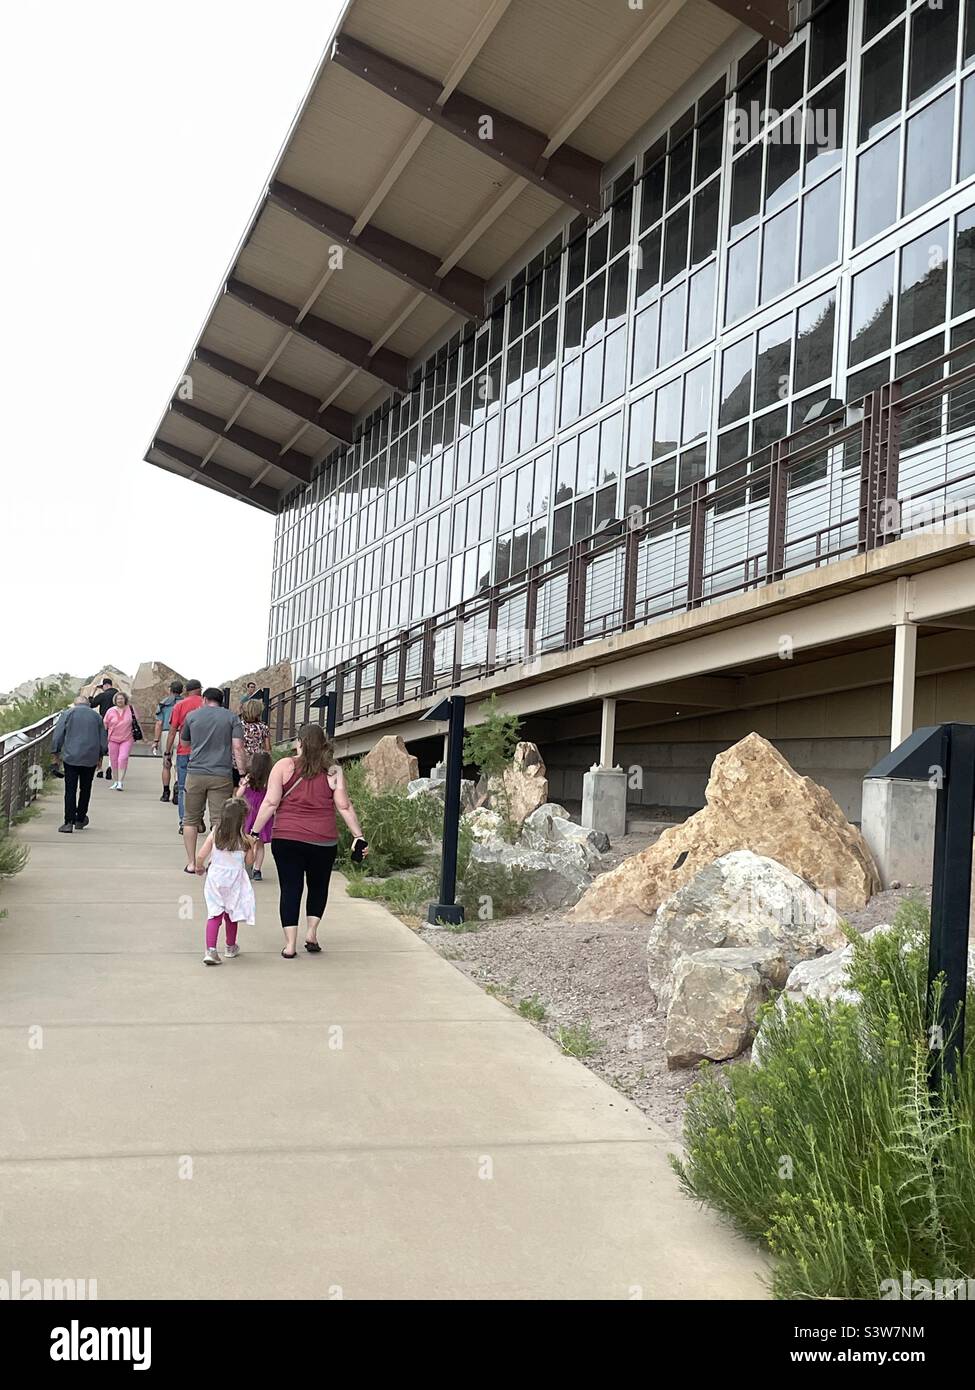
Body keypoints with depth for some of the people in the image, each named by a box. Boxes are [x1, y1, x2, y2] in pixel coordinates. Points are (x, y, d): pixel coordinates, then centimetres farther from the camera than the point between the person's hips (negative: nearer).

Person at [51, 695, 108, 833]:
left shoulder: (68, 713, 4)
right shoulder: (96, 716, 11)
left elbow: (58, 735, 1)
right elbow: (104, 738, 14)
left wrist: (56, 752, 10)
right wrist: (101, 755, 23)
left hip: (71, 757, -2)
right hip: (91, 758, 2)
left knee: (70, 790, -3)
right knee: (85, 789, 13)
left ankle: (69, 822, -9)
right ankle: (80, 820, 19)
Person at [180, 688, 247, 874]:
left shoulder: (192, 715, 8)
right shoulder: (231, 717, 4)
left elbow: (185, 742, 19)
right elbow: (237, 747, -6)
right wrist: (242, 772, -6)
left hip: (196, 773, 1)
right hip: (222, 774, -1)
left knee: (191, 819, 12)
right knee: (219, 820, 2)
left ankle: (191, 863, 14)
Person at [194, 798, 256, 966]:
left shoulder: (214, 835, -8)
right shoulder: (246, 839, -12)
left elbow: (201, 856, -6)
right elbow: (249, 861, -2)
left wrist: (200, 868, 13)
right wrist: (251, 846, 10)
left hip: (215, 879, 1)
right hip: (235, 881, -1)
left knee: (214, 915, 2)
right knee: (231, 915, 17)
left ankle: (211, 950, -12)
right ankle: (230, 947, 35)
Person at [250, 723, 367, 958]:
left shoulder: (284, 766, -1)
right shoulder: (333, 771, 2)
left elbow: (271, 802, -5)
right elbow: (344, 807, 0)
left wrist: (255, 832, 1)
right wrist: (359, 836, 6)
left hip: (287, 839, -1)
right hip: (323, 842, 1)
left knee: (290, 888, 6)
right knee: (318, 886, 21)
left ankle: (290, 944, 3)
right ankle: (311, 933, 12)